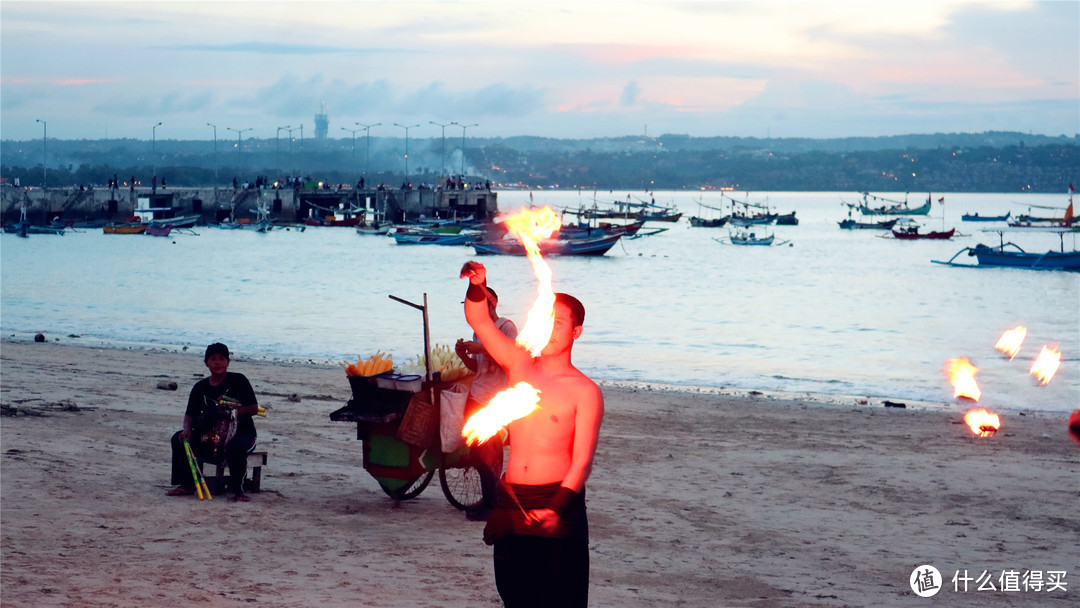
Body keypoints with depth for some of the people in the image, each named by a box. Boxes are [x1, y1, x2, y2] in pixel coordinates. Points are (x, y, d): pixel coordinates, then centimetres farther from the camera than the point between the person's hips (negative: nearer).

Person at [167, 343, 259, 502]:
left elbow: (254, 408, -8)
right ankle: (187, 485, -4)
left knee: (235, 447, -40)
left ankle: (237, 489, -20)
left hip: (241, 433, -5)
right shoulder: (201, 387, 8)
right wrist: (187, 429, -18)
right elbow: (190, 414, 4)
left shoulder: (238, 380, -4)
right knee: (179, 439, -12)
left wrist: (231, 412, -22)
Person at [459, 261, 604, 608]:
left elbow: (582, 461, -10)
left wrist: (557, 508, -23)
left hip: (559, 502, -4)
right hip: (511, 502, 4)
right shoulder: (520, 365, 9)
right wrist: (478, 287, -18)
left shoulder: (585, 392, -4)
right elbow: (480, 322, 4)